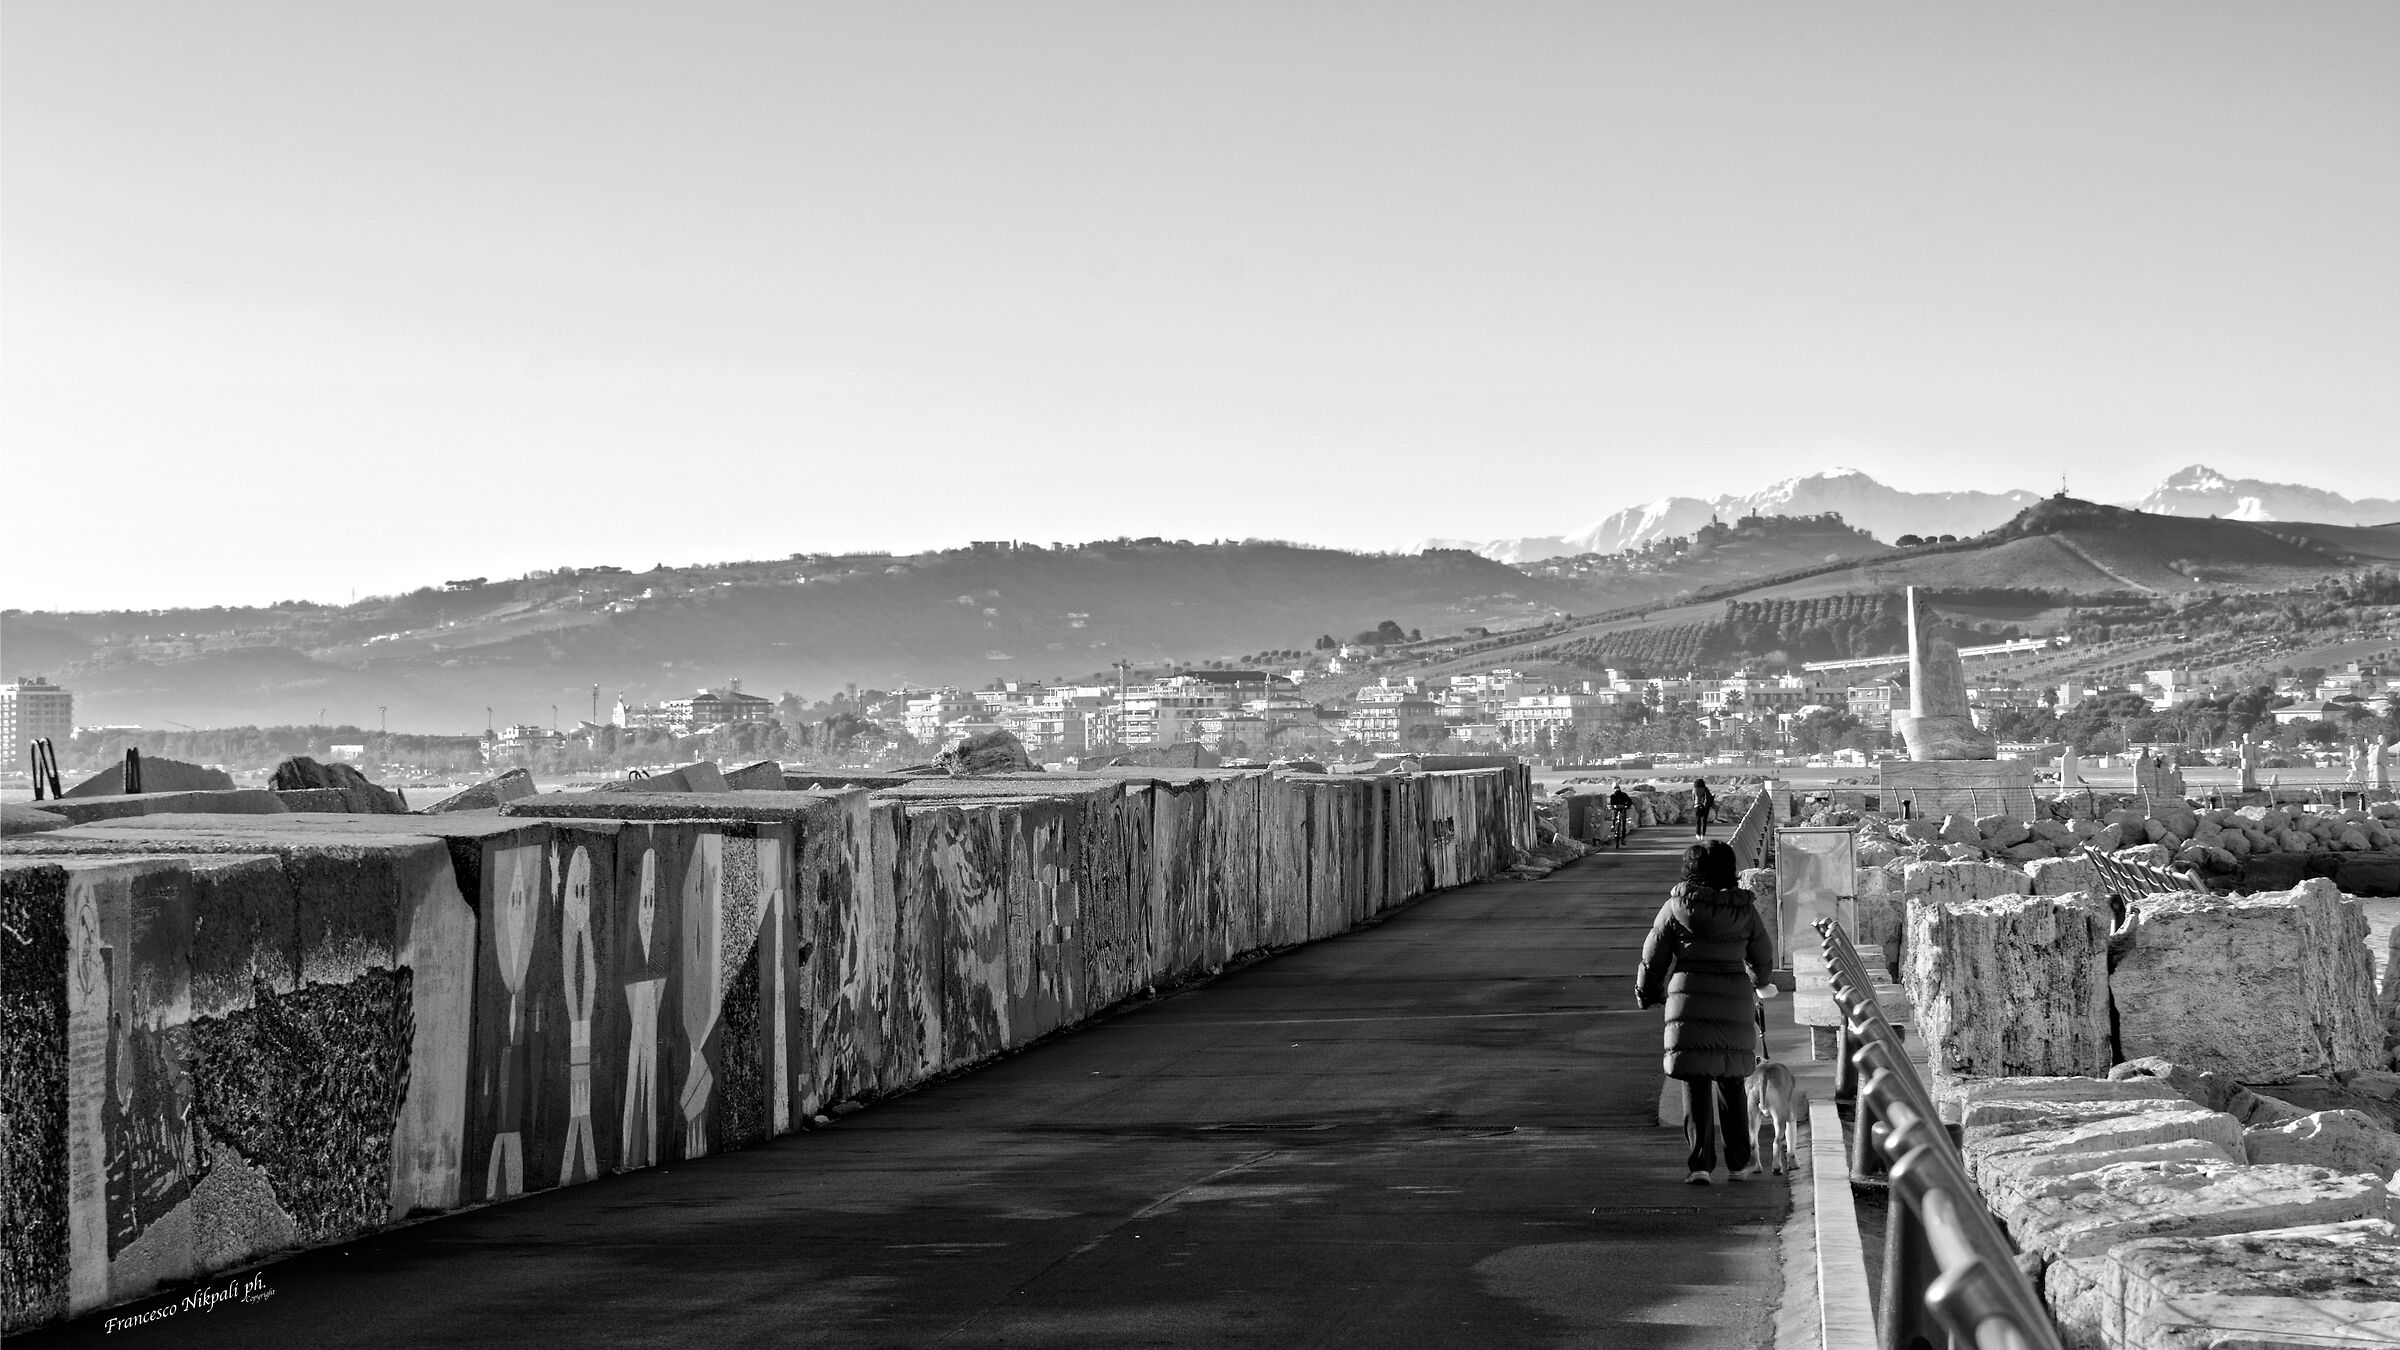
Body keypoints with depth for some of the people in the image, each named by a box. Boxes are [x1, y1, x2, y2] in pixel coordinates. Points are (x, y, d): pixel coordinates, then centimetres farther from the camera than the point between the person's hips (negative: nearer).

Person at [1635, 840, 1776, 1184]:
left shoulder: (1676, 907, -2)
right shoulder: (1745, 909, 4)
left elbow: (1653, 958, 3)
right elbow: (1763, 958, 17)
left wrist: (1647, 994, 21)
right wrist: (1761, 983, 40)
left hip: (1690, 1000, -2)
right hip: (1735, 1001, 2)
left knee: (1696, 1082, 3)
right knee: (1731, 1082, 16)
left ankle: (1701, 1162, -5)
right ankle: (1738, 1161, 20)